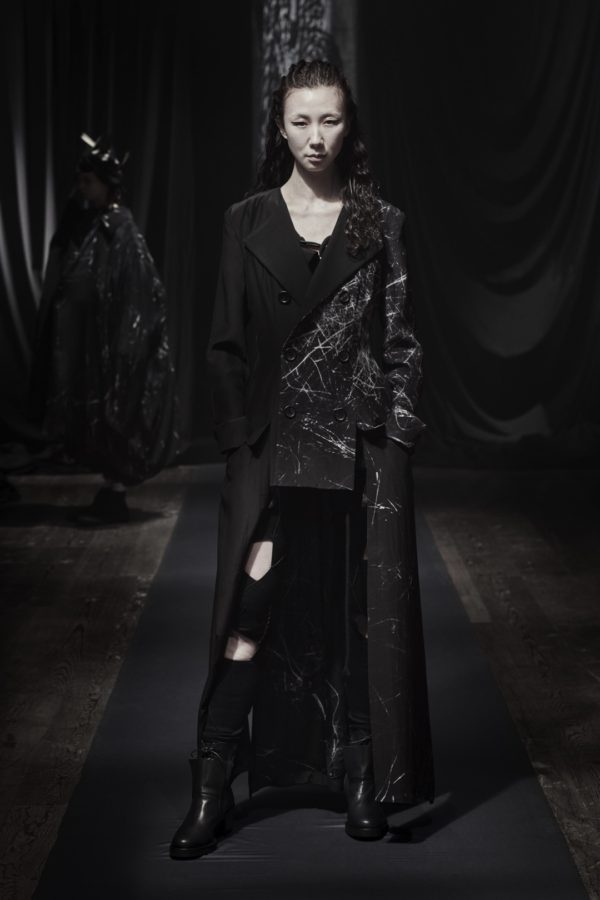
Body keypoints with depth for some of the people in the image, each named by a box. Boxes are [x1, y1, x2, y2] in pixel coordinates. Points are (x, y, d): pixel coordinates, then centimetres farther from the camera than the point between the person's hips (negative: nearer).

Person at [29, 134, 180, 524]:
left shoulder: (120, 229, -11)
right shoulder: (83, 223, 10)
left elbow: (137, 291, -14)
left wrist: (120, 343, -16)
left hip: (111, 339, -8)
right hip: (84, 340, 8)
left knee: (113, 415, -3)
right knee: (95, 419, 10)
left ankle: (114, 498, 2)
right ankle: (110, 493, 16)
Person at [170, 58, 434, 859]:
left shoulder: (381, 223, 5)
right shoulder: (248, 222, 5)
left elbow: (401, 338, 4)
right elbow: (227, 342, 5)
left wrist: (399, 429, -4)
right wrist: (238, 437, -3)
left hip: (362, 440, 0)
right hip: (273, 440, 0)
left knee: (361, 612, 3)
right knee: (253, 608, -5)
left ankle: (364, 779, 15)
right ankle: (213, 788, 1)